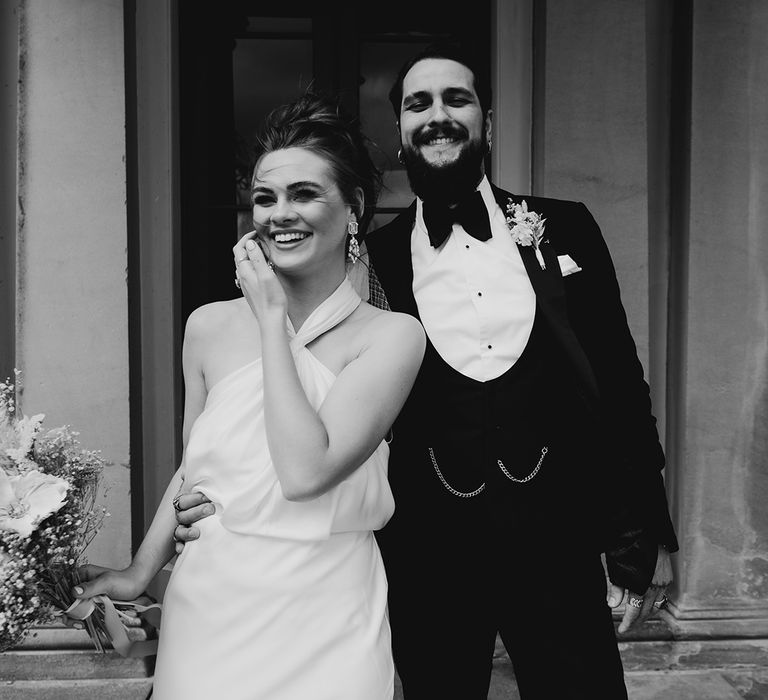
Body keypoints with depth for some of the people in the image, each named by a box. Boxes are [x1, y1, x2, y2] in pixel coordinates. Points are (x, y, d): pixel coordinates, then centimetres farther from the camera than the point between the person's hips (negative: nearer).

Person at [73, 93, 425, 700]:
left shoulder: (392, 336, -12)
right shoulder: (210, 326, -2)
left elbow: (305, 472, -24)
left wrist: (272, 320, -17)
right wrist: (141, 572, 14)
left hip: (325, 626, -3)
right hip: (210, 610, 3)